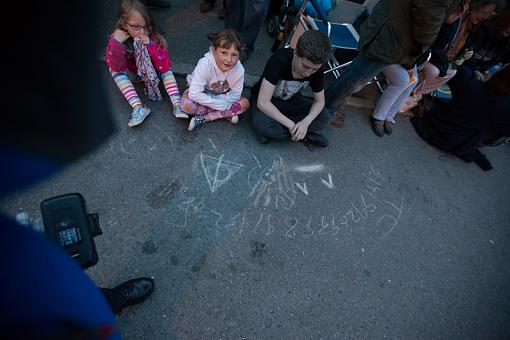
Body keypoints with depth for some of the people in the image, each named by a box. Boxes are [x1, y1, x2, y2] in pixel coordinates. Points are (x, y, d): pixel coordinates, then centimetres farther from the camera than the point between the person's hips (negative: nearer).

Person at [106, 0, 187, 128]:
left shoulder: (152, 37, -24)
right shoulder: (116, 38, -24)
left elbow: (164, 67, -29)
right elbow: (116, 68, -28)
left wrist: (151, 45, -40)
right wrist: (116, 43, -41)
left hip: (153, 72, 0)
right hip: (133, 73, 0)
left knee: (166, 68, -25)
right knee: (115, 71, -25)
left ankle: (177, 104, -35)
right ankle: (138, 107, -34)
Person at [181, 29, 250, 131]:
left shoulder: (239, 69, -28)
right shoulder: (205, 64, -35)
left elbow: (234, 95, -20)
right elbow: (194, 94, -35)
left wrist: (210, 100, -27)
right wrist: (222, 105, -34)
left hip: (221, 95, 3)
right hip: (200, 91, -3)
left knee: (245, 103, -18)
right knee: (187, 105, -31)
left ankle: (203, 118, -17)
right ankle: (227, 114, -14)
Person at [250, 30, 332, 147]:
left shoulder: (317, 69, -18)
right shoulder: (279, 60, -32)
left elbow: (319, 101, -7)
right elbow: (262, 102, -36)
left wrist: (306, 122, -27)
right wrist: (291, 125, -34)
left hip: (290, 100, 4)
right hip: (265, 99, -3)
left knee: (325, 117, -13)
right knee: (261, 124, -37)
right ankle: (304, 136, -16)